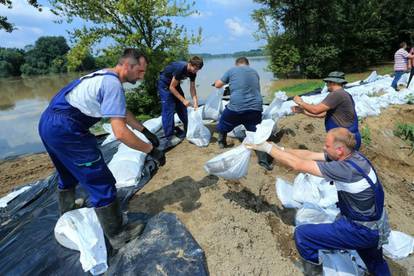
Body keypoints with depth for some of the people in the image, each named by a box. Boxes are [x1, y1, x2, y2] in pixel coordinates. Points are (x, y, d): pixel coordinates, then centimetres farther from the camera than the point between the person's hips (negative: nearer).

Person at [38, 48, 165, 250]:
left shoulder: (105, 76, 13)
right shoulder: (113, 84, -19)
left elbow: (122, 112, 22)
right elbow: (120, 133, -27)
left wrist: (146, 131, 20)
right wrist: (151, 150, -17)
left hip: (48, 123, 11)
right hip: (65, 129, -11)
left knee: (68, 175, 29)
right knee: (101, 183, -3)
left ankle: (67, 217, 52)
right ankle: (117, 235, 11)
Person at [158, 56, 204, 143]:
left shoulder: (193, 72, -11)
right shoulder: (180, 68, -34)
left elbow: (192, 88, -6)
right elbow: (172, 87, -29)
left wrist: (195, 102, -17)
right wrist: (183, 100, -29)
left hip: (174, 83, 8)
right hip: (165, 83, -8)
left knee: (182, 107, 8)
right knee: (168, 109, -13)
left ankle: (188, 129, 20)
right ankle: (169, 136, -10)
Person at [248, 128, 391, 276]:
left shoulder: (346, 169, -34)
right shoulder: (351, 155, -9)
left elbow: (298, 165, -31)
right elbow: (310, 155, -5)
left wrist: (268, 147, -25)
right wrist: (281, 149, -8)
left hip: (363, 231, -9)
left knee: (302, 233, -7)